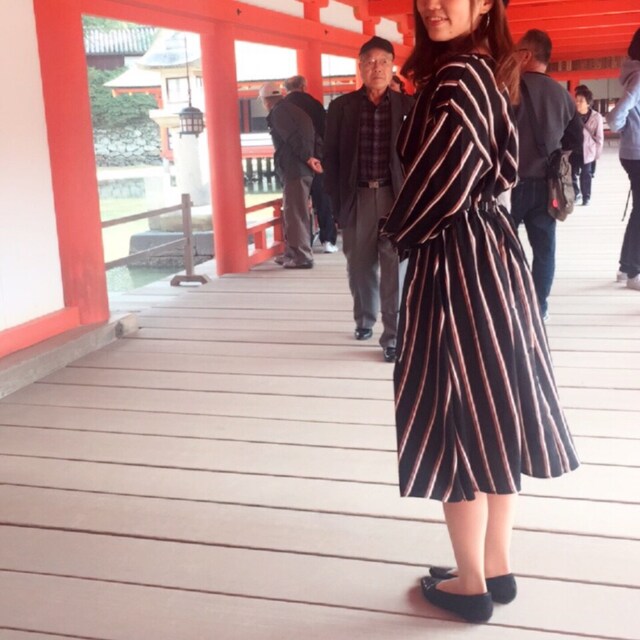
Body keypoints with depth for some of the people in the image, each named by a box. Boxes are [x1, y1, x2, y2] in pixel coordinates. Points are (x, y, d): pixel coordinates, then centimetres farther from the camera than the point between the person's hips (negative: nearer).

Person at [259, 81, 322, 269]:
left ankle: (301, 257, -7)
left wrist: (307, 157, -19)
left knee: (294, 214, -7)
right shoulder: (292, 109, 22)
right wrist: (309, 157, 10)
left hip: (294, 169, -9)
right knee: (295, 213, 14)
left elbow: (292, 137, -18)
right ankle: (293, 254, 20)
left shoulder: (278, 112, -6)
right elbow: (309, 136, 18)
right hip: (300, 168, 9)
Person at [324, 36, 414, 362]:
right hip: (357, 197, 1)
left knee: (395, 266, -1)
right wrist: (336, 201, -1)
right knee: (359, 265, 12)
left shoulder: (408, 105, 3)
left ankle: (393, 335, 6)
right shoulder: (341, 106, 4)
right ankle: (364, 319, 35)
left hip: (396, 195, -1)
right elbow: (331, 157, 5)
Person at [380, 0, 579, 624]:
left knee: (456, 415, 1)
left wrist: (399, 229, -4)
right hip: (489, 251, 10)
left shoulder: (456, 75, -15)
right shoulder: (481, 71, 14)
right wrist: (414, 226, 5)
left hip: (456, 263, -10)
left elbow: (445, 175, -23)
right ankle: (497, 566, 28)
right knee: (489, 410, 14)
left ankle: (471, 584, 17)